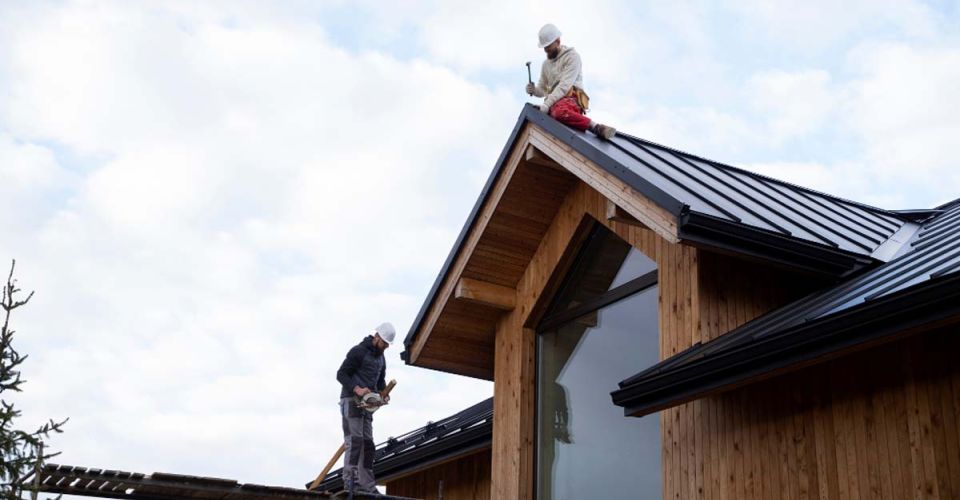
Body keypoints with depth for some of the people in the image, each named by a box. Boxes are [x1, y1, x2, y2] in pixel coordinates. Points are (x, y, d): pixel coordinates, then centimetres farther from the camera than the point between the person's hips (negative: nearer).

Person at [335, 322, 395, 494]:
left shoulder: (380, 358, 18)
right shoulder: (358, 351, -7)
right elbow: (341, 374, -11)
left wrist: (383, 393, 2)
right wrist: (357, 389, -25)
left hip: (366, 404, 8)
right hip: (351, 401, -8)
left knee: (367, 443, 3)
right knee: (354, 440, -16)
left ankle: (367, 485, 3)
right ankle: (350, 481, -18)